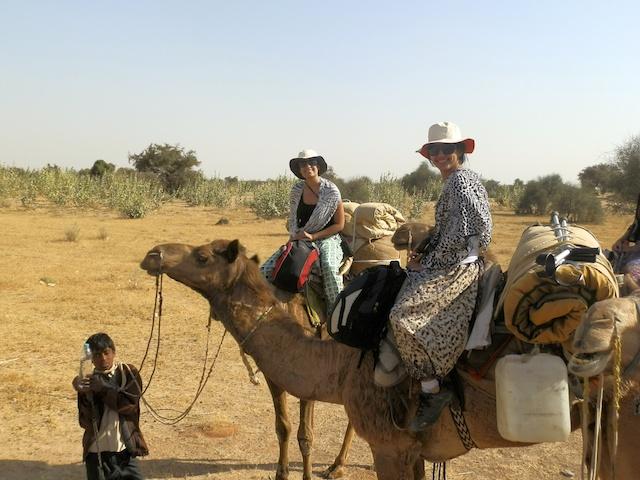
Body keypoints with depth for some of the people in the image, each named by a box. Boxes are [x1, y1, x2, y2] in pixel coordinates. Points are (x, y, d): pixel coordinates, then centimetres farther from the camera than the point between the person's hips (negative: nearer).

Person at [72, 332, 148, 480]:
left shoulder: (128, 373, 0)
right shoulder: (89, 382, 1)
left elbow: (130, 402, -15)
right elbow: (85, 422, -7)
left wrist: (103, 388, -16)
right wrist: (84, 394, -21)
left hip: (125, 451, 0)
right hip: (97, 453, 1)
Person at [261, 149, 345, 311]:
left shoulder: (331, 191, -7)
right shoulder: (297, 190, 4)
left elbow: (339, 224, -5)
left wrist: (313, 236, -12)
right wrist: (294, 235, -4)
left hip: (326, 238, -5)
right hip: (299, 240, 5)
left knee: (329, 267, -37)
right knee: (267, 268, -10)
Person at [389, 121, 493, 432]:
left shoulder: (459, 180, -12)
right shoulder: (464, 179, 19)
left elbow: (458, 234, -19)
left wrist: (429, 262, -11)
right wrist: (425, 256, 12)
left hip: (457, 267, -11)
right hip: (454, 262, 11)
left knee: (404, 314, -23)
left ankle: (432, 390, -17)